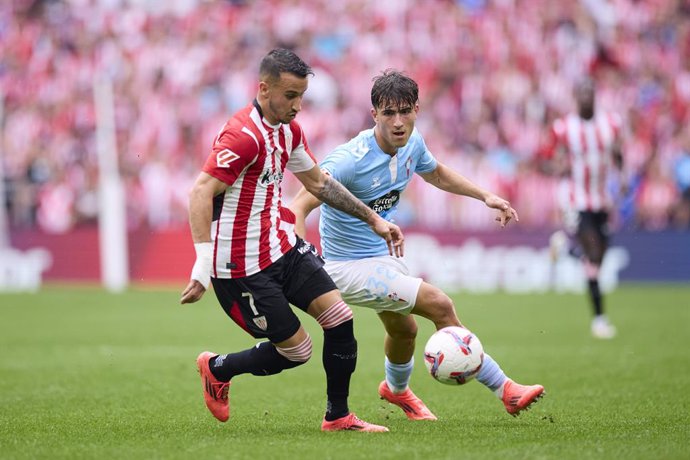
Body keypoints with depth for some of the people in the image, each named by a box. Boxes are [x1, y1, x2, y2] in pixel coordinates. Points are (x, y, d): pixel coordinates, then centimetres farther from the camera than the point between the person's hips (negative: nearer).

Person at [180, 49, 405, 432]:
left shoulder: (289, 130, 7)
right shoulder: (244, 135, -23)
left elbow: (318, 181, 23)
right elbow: (201, 192, -29)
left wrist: (373, 219, 21)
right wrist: (204, 267, -36)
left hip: (284, 245, 8)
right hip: (244, 265, -8)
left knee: (340, 317, -3)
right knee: (296, 350, -3)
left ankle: (338, 416, 11)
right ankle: (217, 368, 23)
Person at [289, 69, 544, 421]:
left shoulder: (412, 143, -5)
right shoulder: (350, 160, -29)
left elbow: (435, 173, 19)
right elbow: (297, 209, -32)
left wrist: (485, 196, 12)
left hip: (383, 254, 8)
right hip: (351, 268, -8)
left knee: (404, 329, 26)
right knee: (440, 305, -15)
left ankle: (396, 389, 59)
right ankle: (504, 390, -3)